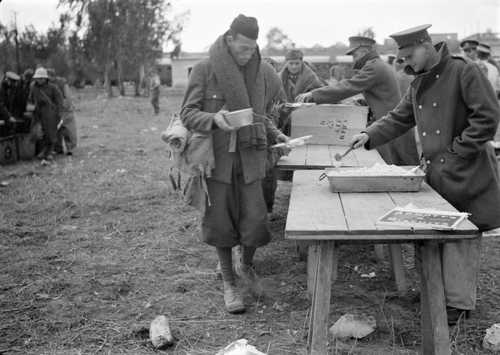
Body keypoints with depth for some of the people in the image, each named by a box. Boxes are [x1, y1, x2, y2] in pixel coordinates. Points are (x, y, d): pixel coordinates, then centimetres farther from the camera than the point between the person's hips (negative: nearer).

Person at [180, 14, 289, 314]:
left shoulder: (260, 72, 5)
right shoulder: (205, 69, -7)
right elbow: (188, 113, -7)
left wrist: (275, 134, 2)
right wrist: (213, 118, -25)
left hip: (250, 158, 3)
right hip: (217, 157, -2)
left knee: (255, 220, -2)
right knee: (221, 220, 4)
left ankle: (248, 265, 30)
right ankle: (229, 283, 23)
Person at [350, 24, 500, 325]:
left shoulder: (464, 72, -12)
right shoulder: (419, 84, 13)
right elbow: (399, 119, 16)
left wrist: (458, 150, -16)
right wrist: (370, 136, 2)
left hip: (466, 173, -7)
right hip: (436, 171, 8)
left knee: (460, 237, -3)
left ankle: (460, 303, 7)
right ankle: (440, 292, 22)